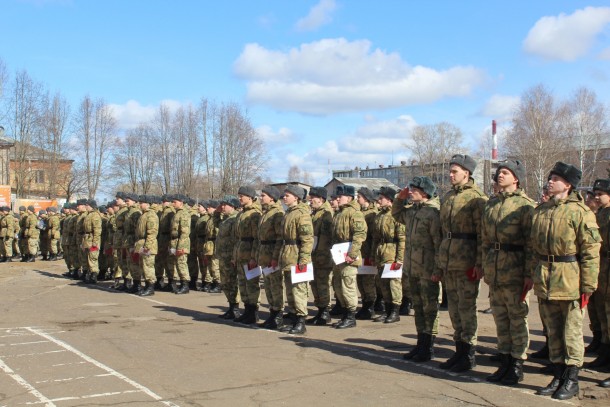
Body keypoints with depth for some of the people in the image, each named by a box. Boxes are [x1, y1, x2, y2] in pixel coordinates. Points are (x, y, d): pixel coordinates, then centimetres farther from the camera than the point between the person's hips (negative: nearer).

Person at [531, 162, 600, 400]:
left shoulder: (580, 212, -10)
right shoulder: (540, 210, 10)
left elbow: (591, 251, -11)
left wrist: (588, 285, -13)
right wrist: (531, 275, 14)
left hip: (569, 279, -6)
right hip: (544, 279, 6)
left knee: (571, 331, 3)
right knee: (553, 331, 14)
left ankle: (572, 380, 14)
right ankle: (558, 376, 25)